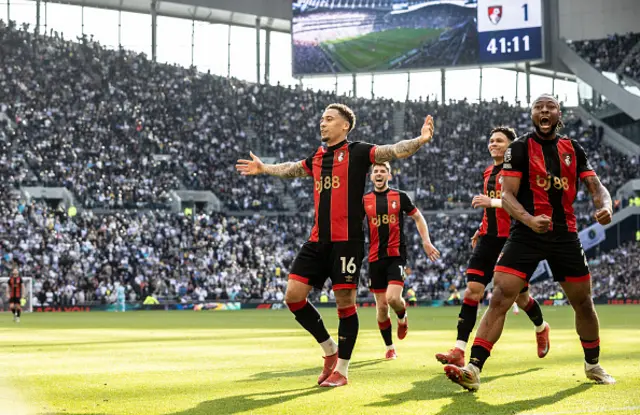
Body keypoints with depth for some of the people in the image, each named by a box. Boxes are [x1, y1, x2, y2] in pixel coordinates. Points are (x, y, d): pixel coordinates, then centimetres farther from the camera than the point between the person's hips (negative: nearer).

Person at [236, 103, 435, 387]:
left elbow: (394, 151, -16)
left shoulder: (357, 152, -2)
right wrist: (264, 169, 51)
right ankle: (330, 349, 18)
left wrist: (420, 140, -33)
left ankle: (341, 370, 10)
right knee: (293, 294, 1)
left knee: (345, 301, -2)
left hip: (347, 240, -6)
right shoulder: (317, 158, 16)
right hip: (318, 240, 6)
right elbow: (291, 170, 36)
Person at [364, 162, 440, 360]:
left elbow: (418, 218, 13)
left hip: (396, 254, -2)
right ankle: (390, 347, 17)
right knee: (381, 305, 3)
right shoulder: (364, 200, 6)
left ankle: (402, 318, 15)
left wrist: (426, 242, 4)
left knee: (393, 298, -21)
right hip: (375, 257, 2)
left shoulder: (400, 197, 3)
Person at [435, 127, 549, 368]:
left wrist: (492, 202, -26)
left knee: (520, 296, 7)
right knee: (473, 289, -10)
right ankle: (459, 351, -16)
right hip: (489, 237, 6)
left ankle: (541, 329, 41)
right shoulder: (489, 173, 16)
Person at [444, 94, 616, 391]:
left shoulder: (573, 150, 9)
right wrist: (530, 220, -28)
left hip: (565, 235, 4)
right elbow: (507, 195, -9)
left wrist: (605, 205, -15)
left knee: (583, 303, 12)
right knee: (499, 298, -16)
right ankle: (474, 369, -21)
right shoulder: (520, 149, -2)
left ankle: (593, 365, 34)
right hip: (526, 234, -3)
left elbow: (596, 186, 9)